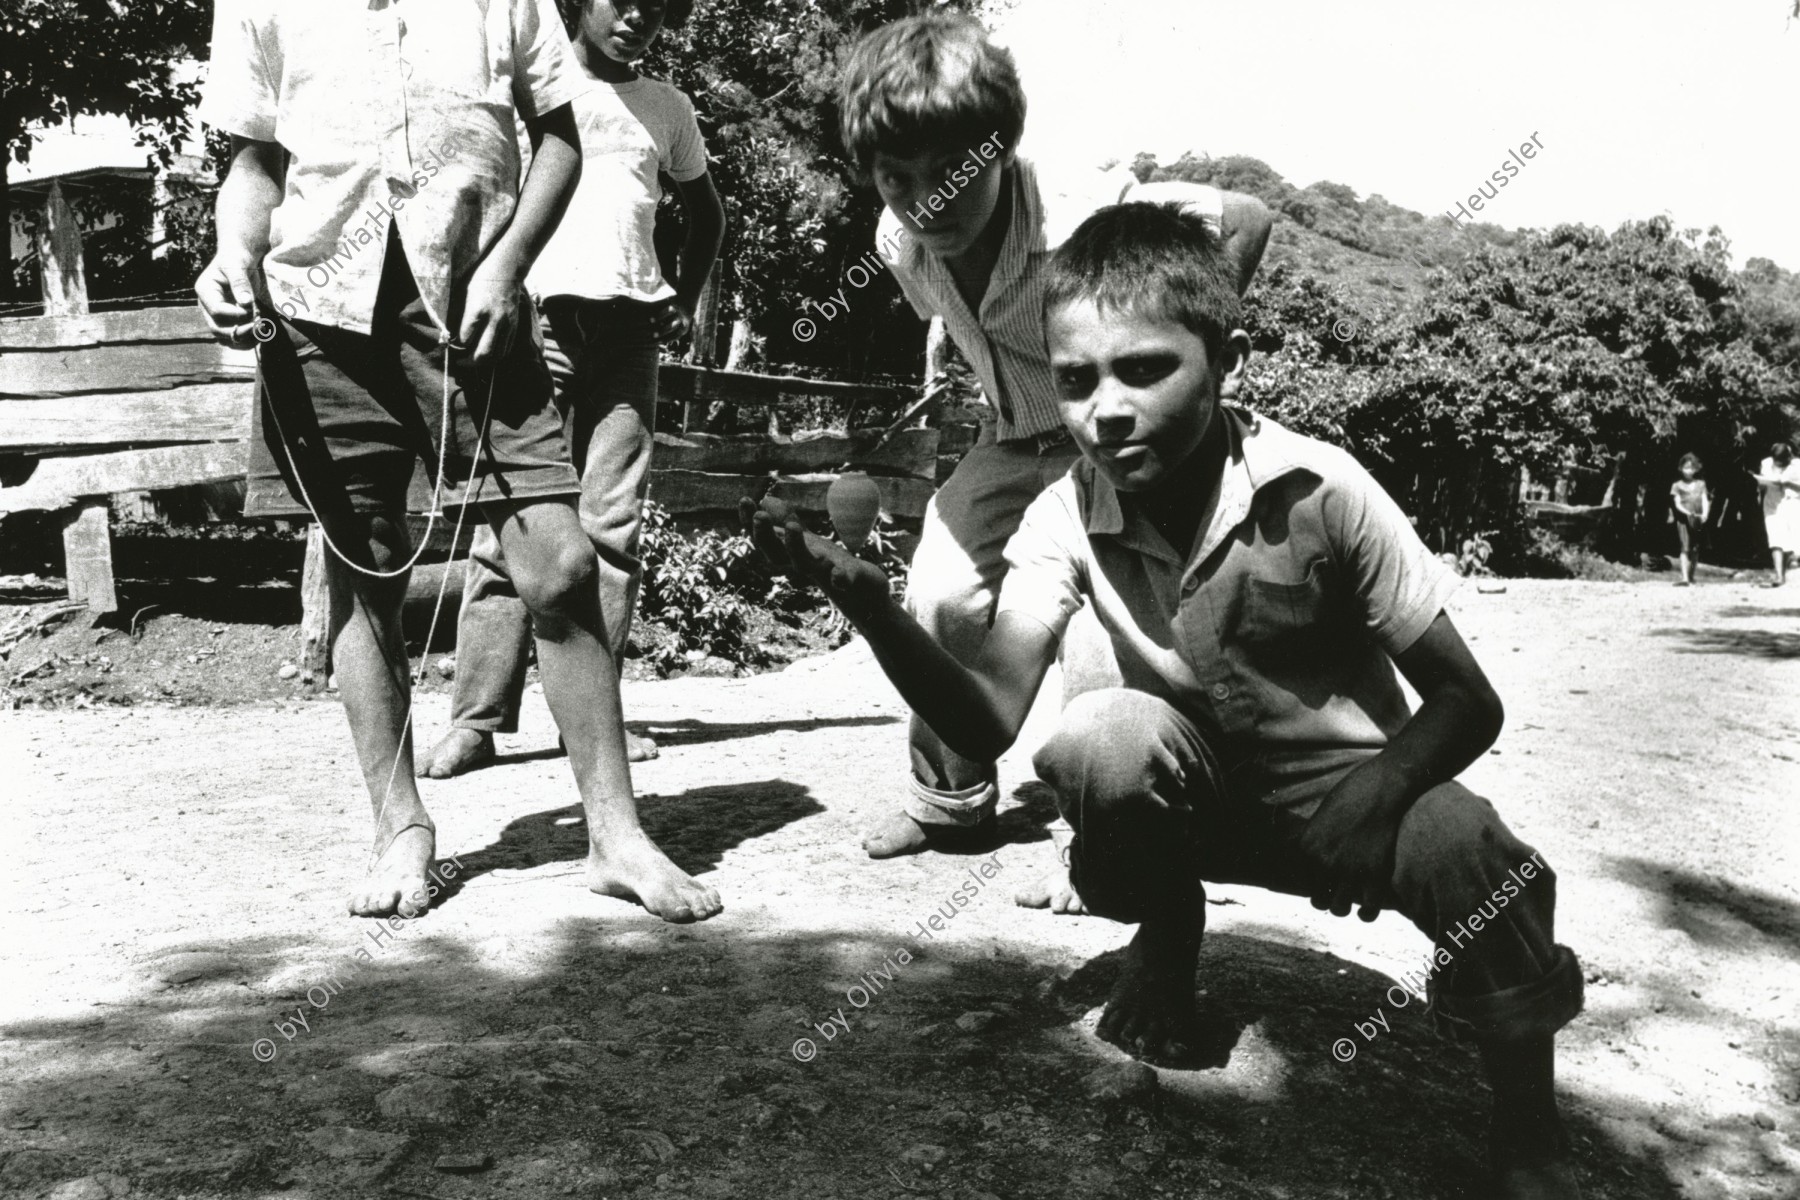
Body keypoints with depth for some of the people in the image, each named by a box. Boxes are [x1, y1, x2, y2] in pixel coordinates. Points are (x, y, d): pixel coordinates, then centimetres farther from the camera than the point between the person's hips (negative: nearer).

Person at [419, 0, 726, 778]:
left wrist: (684, 302, 16)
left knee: (612, 524, -2)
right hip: (536, 320, -3)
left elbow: (706, 211, 30)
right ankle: (477, 718, -6)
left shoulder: (667, 108, 18)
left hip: (628, 332, 3)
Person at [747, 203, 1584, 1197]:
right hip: (1195, 789, 2)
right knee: (1101, 737, -31)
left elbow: (1467, 702, -16)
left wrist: (1375, 796, -35)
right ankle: (1165, 932, 3)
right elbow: (987, 722, -27)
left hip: (1346, 782, -2)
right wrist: (867, 605, -44)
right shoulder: (1067, 519, -16)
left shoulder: (1319, 492, -23)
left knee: (1485, 871, -33)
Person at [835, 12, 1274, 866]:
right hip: (1016, 438, 6)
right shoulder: (900, 240, -13)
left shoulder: (1088, 219, -33)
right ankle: (950, 797, 17)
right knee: (937, 595, -6)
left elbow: (1245, 220, -23)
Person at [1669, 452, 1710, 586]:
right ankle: (1684, 578, -23)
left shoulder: (1700, 484, 12)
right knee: (1685, 547, -15)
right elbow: (1677, 504, -2)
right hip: (1684, 519, -3)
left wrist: (1704, 514, -14)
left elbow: (1705, 500, 4)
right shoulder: (1677, 486, 4)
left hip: (1698, 520, 3)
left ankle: (1691, 576, 23)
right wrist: (1688, 513, -20)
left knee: (1695, 549, 8)